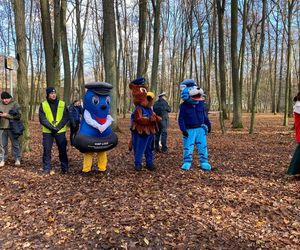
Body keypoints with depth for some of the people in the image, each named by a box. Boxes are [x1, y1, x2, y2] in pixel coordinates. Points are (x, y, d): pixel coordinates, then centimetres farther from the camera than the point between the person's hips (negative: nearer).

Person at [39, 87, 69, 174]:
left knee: (62, 150, 5)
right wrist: (51, 127, -15)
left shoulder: (62, 104, 4)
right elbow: (42, 119, -4)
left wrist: (58, 127, -12)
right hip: (47, 132, 0)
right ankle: (46, 168, 14)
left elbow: (66, 117, -1)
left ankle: (65, 168, 17)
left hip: (60, 131, 0)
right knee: (47, 150, 3)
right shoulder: (43, 105, 3)